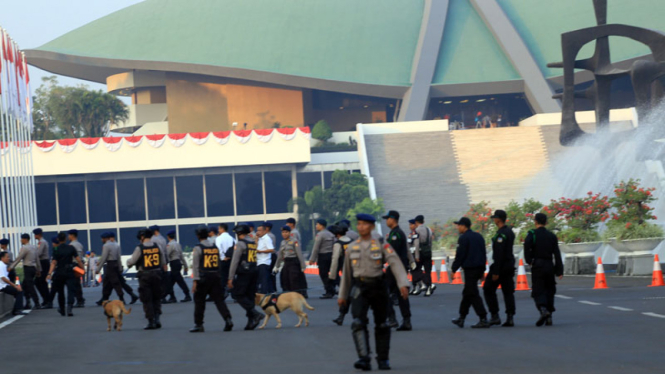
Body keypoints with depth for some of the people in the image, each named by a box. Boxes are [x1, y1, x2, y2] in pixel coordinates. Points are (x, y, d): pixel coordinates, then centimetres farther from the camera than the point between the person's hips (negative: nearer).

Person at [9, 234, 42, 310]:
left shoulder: (24, 248, -12)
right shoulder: (33, 247, 13)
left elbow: (18, 258, -13)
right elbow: (37, 259, 17)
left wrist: (11, 267, -8)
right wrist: (39, 270, 22)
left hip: (27, 268, -9)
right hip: (33, 267, 9)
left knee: (30, 287, -5)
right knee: (25, 285, 16)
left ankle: (37, 304, -6)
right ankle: (28, 304, 13)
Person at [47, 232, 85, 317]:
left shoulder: (56, 250, -4)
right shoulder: (71, 248, -1)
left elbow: (53, 263, -12)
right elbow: (78, 260, -3)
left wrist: (50, 273, -15)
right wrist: (83, 269, 8)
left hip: (59, 273, 0)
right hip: (70, 272, 0)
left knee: (60, 292, 16)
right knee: (71, 290, -6)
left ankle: (62, 310, 28)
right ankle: (69, 307, -28)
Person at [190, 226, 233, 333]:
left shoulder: (198, 248, -5)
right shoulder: (215, 247, 12)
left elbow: (195, 265, -10)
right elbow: (219, 263, 15)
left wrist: (195, 281, -12)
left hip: (203, 277, -4)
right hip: (216, 276, 4)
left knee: (199, 301, 7)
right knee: (219, 299, 2)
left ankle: (198, 325, 11)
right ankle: (228, 319, -16)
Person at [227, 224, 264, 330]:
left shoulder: (240, 244, -8)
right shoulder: (253, 243, 15)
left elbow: (235, 261, -12)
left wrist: (230, 278, -11)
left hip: (244, 273, -8)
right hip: (254, 271, 8)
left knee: (238, 295, -3)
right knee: (250, 296, 10)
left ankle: (256, 314, -17)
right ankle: (251, 321, 7)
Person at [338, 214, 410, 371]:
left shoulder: (381, 246, -1)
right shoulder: (352, 248, 9)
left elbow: (395, 264, -12)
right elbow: (346, 273, 17)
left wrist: (403, 284, -27)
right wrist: (343, 295, 20)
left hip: (378, 286, -1)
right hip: (360, 288, 1)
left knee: (381, 325, 8)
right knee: (358, 322, -18)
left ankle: (383, 359, 22)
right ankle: (364, 359, -25)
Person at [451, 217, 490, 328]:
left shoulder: (464, 238, -10)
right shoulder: (479, 237, 15)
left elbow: (460, 255, -13)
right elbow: (483, 253, 17)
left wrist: (454, 270, -5)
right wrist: (482, 270, 21)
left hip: (470, 269, -9)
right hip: (479, 268, 9)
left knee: (472, 294, -7)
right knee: (467, 293, 18)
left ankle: (483, 319, -14)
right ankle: (461, 318, 25)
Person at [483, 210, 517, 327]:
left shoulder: (501, 234, -18)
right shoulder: (510, 232, 12)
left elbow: (498, 254, -22)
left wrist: (495, 272, -22)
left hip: (500, 266, -9)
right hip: (510, 266, 9)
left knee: (488, 290, 3)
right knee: (508, 292, 7)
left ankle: (495, 316, 0)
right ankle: (510, 318, 1)